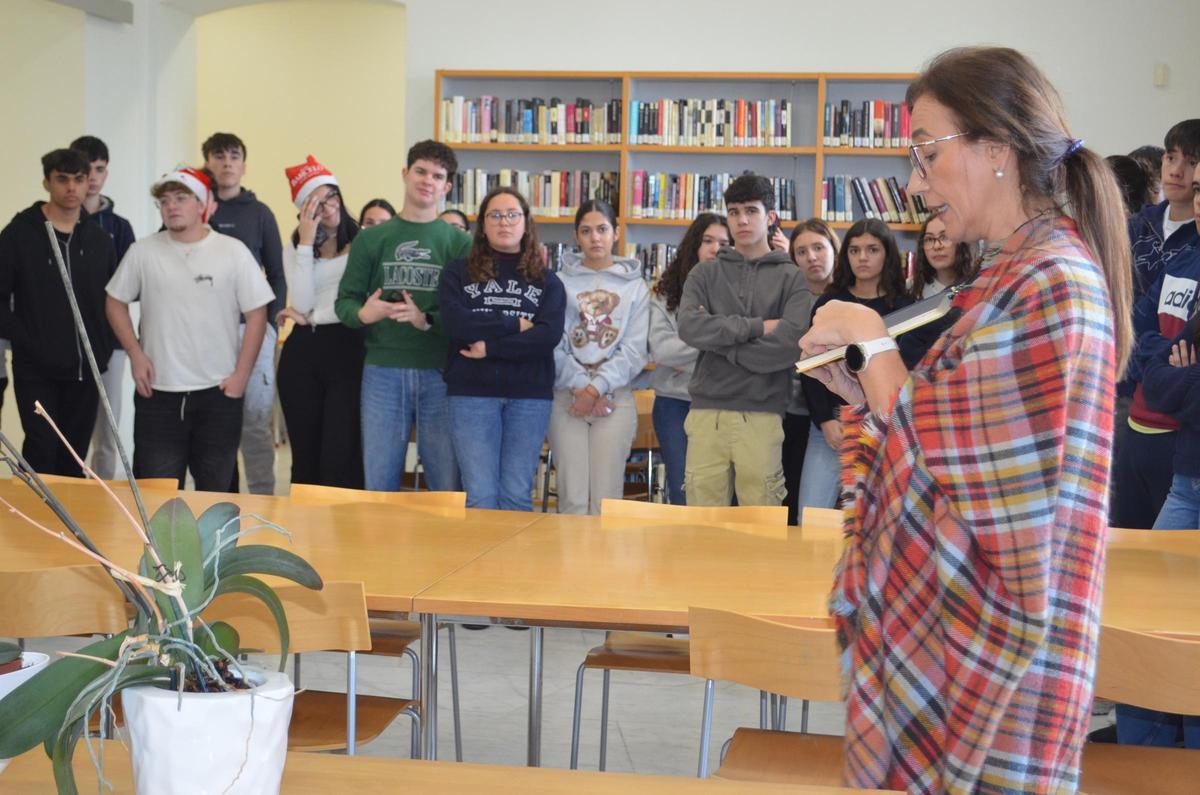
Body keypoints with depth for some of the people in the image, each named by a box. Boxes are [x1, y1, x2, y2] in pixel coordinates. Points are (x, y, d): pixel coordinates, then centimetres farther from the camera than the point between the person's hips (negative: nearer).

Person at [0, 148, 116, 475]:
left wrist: (103, 346, 5)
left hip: (85, 368, 4)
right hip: (35, 369, -4)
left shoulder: (100, 239, 10)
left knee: (74, 458, 8)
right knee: (41, 452, -8)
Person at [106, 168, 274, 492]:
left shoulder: (234, 251, -2)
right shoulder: (143, 251, 2)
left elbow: (257, 314, -1)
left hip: (218, 391, -1)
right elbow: (116, 302, 11)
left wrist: (241, 374, -7)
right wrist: (135, 354, -1)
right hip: (157, 391, 1)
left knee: (216, 487, 8)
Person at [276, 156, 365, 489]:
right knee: (305, 454, 9)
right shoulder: (294, 247, 10)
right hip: (302, 354, 4)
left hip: (348, 350, -4)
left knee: (341, 456, -7)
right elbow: (302, 303, -5)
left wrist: (311, 318, -2)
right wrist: (306, 244, -8)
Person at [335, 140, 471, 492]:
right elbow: (345, 300, 7)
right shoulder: (371, 239, 9)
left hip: (441, 372, -1)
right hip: (383, 370, 1)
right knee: (379, 481, 7)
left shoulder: (459, 242, 4)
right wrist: (362, 314, -15)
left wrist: (427, 320, -20)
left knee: (447, 482, 3)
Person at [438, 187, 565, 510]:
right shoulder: (457, 273, 8)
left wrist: (491, 347, -12)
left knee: (517, 497, 2)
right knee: (481, 498, -4)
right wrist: (516, 324, -7)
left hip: (530, 395, 1)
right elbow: (456, 323, -10)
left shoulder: (547, 280, 10)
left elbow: (550, 335, -7)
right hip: (472, 392, -1)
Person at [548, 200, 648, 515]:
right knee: (572, 499, -4)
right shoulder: (561, 282, 7)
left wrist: (597, 387, -11)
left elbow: (634, 349, 0)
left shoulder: (635, 286, 9)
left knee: (606, 499, -3)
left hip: (615, 397, 0)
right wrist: (580, 387, -12)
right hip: (567, 398, 0)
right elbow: (553, 343, -1)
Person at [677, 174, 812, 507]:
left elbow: (790, 344, -9)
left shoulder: (792, 278, 6)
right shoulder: (704, 274, 12)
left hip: (762, 415, -1)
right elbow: (689, 327, -7)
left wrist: (720, 338, -5)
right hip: (707, 411, 2)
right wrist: (757, 326, -10)